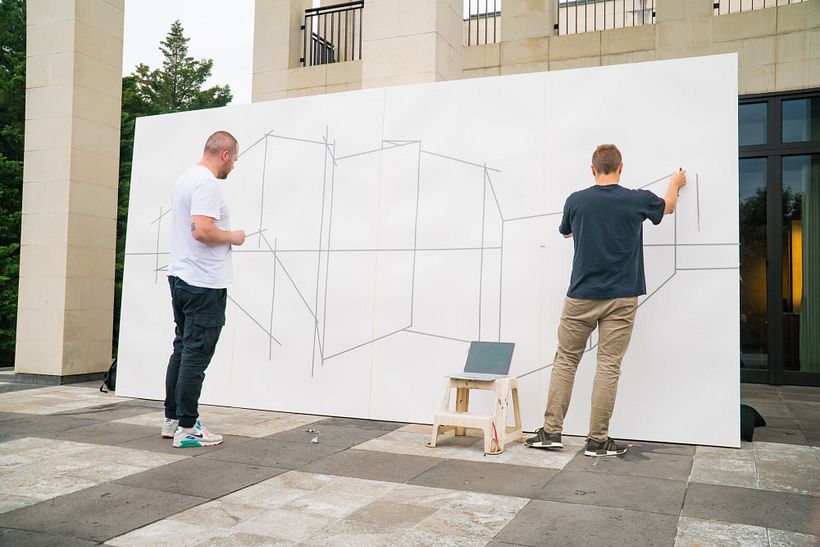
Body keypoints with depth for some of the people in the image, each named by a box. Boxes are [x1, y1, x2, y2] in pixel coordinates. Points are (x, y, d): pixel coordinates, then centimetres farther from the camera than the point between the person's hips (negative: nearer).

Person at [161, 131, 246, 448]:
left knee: (182, 350, 15)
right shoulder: (207, 183, -16)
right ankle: (187, 428, 0)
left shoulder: (185, 178, 17)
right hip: (204, 284, -10)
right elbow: (201, 230, -27)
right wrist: (233, 237, -11)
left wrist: (225, 235, 23)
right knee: (196, 355, -5)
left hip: (181, 277, 10)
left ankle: (172, 420, 22)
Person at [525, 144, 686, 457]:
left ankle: (552, 431, 9)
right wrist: (675, 184, 42)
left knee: (566, 360, 10)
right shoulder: (637, 200, -3)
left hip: (581, 296, 1)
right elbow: (668, 207, 21)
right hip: (621, 298, -1)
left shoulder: (576, 201, -2)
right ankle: (597, 440, 7)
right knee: (608, 366, 2)